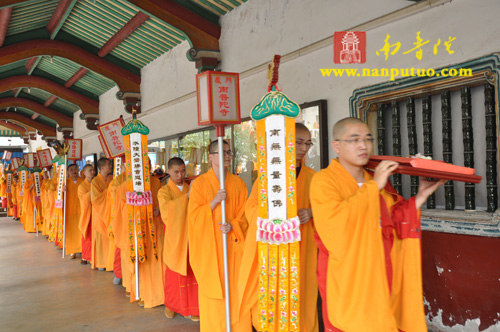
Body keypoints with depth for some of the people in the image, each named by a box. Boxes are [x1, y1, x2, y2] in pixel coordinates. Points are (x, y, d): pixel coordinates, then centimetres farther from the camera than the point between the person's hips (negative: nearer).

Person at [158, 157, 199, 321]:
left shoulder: (190, 188, 8)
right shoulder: (164, 192, -1)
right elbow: (166, 209, -21)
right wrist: (187, 196, -29)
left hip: (191, 237, 2)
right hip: (174, 238, -2)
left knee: (192, 273, 3)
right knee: (175, 274, 7)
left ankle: (192, 307, 16)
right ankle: (171, 304, 28)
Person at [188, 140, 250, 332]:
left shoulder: (238, 183, 6)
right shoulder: (200, 183, -2)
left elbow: (244, 213, 6)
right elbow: (194, 215, -6)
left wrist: (233, 225, -13)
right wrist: (214, 201, -19)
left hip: (233, 245, 2)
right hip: (209, 246, -2)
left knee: (235, 289, 4)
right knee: (213, 291, 2)